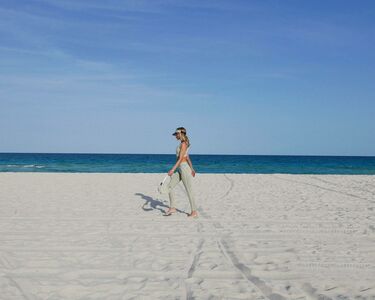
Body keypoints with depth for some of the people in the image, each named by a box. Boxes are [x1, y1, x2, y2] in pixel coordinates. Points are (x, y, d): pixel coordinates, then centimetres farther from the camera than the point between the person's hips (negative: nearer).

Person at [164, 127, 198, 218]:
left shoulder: (183, 144, -14)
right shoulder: (182, 144, 15)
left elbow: (180, 159, -20)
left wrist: (172, 169, -24)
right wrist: (191, 169, 25)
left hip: (184, 168, -10)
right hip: (180, 169, 10)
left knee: (189, 190, -2)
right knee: (169, 186, 6)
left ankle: (194, 212, 7)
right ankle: (172, 207, 11)